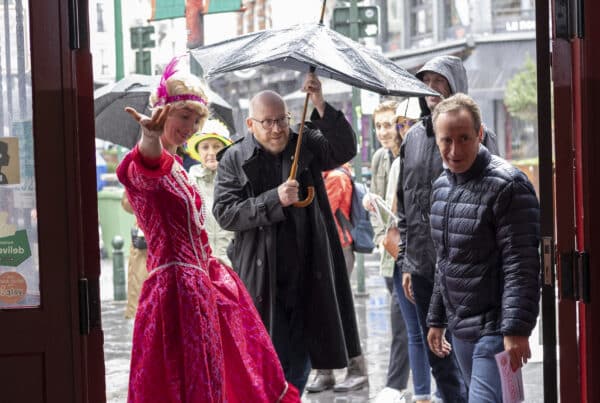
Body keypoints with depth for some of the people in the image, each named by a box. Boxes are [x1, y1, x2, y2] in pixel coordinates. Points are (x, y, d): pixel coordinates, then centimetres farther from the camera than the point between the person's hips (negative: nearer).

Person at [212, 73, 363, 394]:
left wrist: (321, 106, -23)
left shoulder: (306, 146, 6)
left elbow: (344, 150, -11)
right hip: (262, 281, -3)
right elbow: (225, 213, -8)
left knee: (301, 361, 13)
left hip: (306, 278, 3)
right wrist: (274, 200, -19)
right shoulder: (235, 159, -1)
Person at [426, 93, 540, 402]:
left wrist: (517, 330, -23)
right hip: (460, 329, 8)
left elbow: (521, 267, -19)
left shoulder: (507, 185, -15)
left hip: (494, 330, -8)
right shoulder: (442, 185, 11)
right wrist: (436, 319, 20)